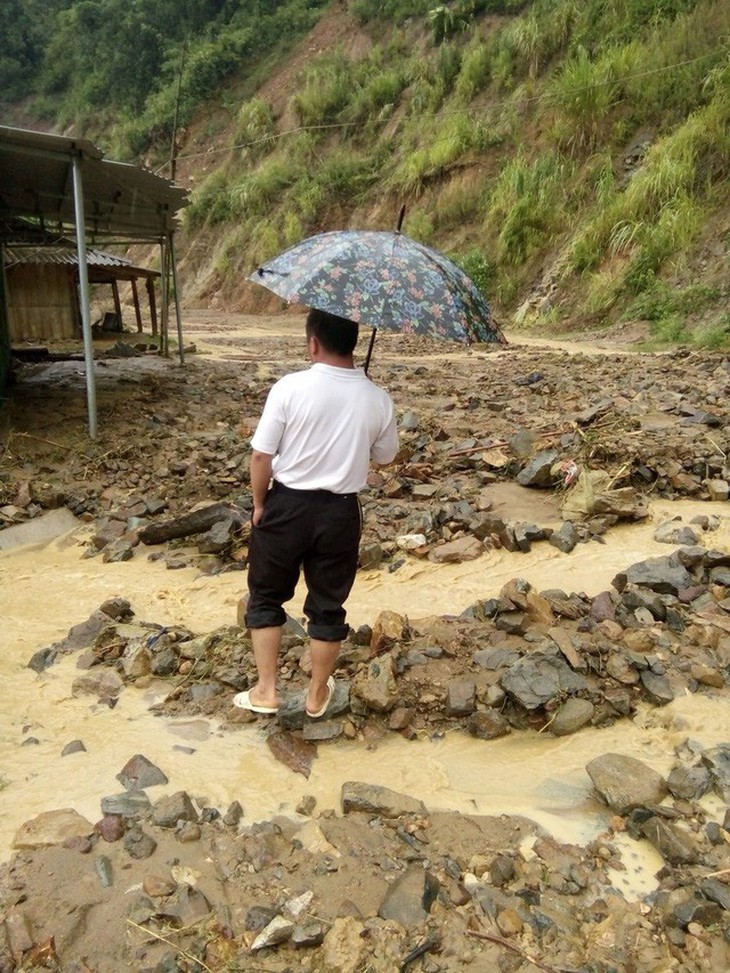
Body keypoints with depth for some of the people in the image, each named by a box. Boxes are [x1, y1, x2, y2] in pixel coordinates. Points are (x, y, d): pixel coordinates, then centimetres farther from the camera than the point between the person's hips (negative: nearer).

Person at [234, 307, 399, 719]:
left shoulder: (290, 387, -15)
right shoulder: (378, 399, -7)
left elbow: (262, 455, -11)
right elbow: (385, 459, 8)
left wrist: (259, 503, 4)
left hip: (287, 506, -2)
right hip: (341, 512, 2)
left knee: (266, 598, 18)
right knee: (328, 605, 16)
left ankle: (266, 690, 23)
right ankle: (318, 694, 31)